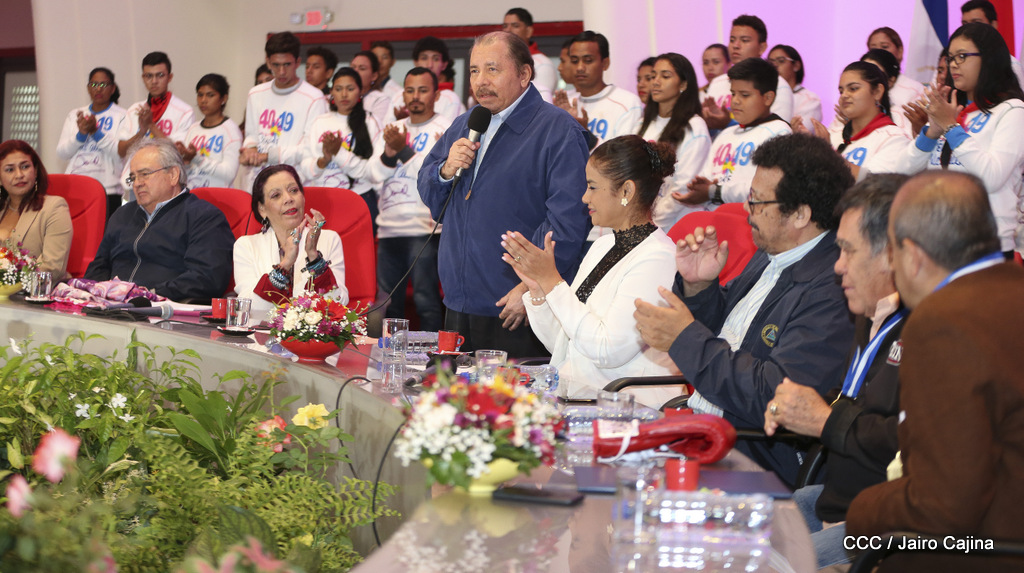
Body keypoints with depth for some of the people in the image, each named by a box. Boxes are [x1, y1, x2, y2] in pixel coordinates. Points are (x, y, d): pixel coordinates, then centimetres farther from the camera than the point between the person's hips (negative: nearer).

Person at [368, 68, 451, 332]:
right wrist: (389, 152, -11)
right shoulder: (391, 130, 17)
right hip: (389, 228, 6)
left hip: (423, 229, -6)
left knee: (426, 300, -8)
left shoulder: (445, 129, 1)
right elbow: (375, 173, 7)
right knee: (388, 302, 10)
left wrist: (402, 149, -19)